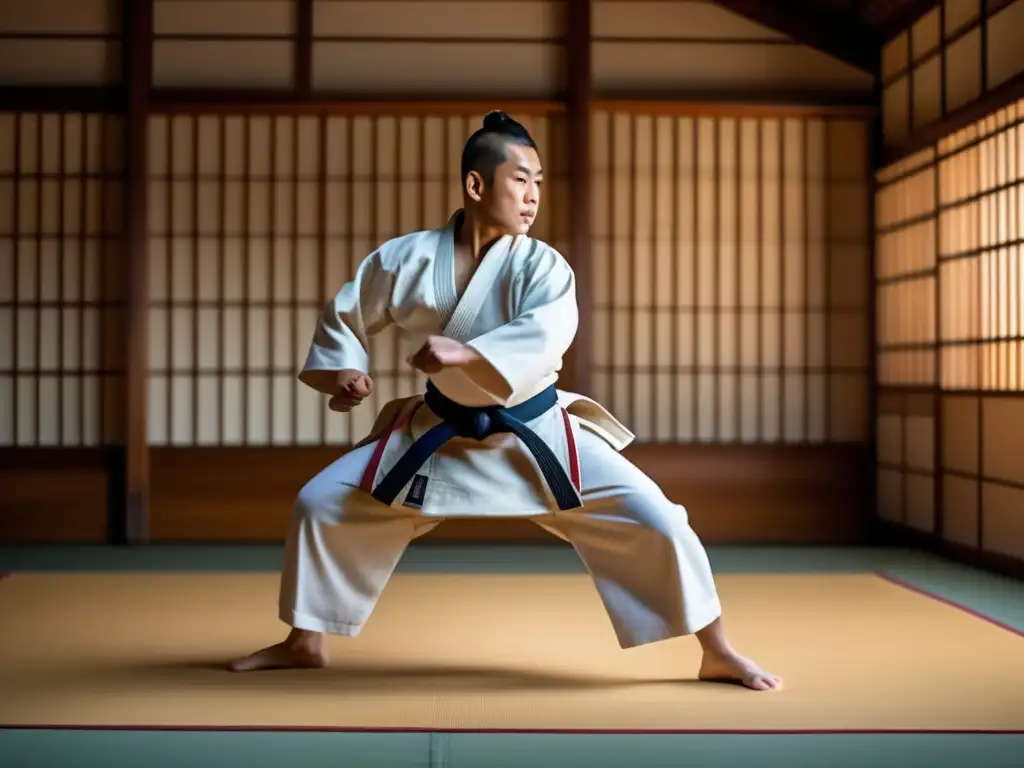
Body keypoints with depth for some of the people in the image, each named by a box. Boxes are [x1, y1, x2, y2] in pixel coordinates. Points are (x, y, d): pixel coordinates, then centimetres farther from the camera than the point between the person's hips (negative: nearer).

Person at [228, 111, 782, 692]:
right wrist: (342, 372, -10)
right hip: (440, 431, 2)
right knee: (321, 503, 2)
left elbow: (546, 334, -34)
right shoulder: (406, 258, -9)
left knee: (653, 519, -14)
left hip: (536, 433, -2)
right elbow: (347, 315, 6)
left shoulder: (542, 265, -15)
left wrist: (465, 353, -46)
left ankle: (718, 653, 5)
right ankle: (305, 641, 25)